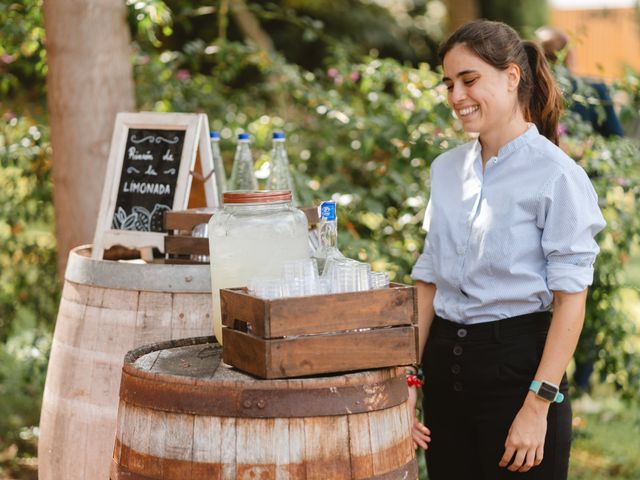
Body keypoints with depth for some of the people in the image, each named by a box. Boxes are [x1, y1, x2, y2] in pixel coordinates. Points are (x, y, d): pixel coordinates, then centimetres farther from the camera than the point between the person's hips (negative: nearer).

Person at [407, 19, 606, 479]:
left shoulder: (555, 174, -10)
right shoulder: (446, 169, 9)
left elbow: (570, 299, -13)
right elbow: (429, 281, 11)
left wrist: (538, 406, -17)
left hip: (518, 360, -5)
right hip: (445, 365, 6)